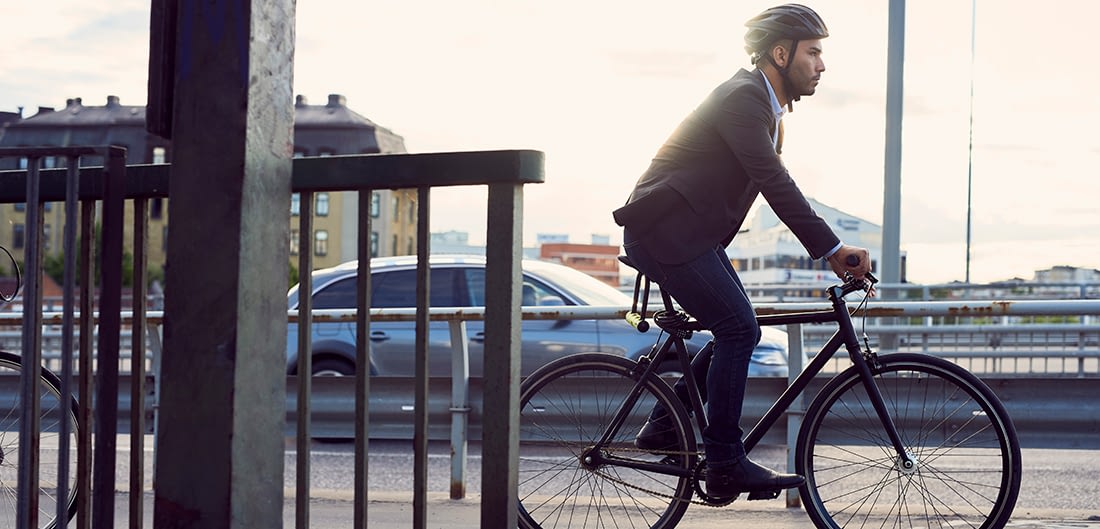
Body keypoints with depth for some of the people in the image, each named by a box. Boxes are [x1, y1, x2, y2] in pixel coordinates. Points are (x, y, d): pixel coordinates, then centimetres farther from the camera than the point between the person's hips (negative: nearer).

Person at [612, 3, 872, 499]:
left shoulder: (766, 106, 15)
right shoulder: (743, 97, -18)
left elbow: (778, 189, 17)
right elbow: (775, 183, -26)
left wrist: (831, 251, 8)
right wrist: (833, 248, -28)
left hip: (693, 232, 10)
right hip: (665, 230, -10)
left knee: (739, 330, 8)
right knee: (738, 327, -15)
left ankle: (663, 425, 17)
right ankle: (725, 465, -13)